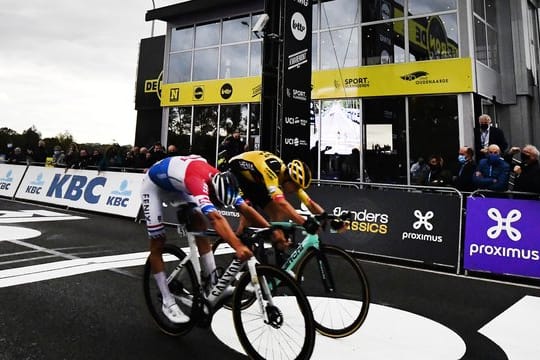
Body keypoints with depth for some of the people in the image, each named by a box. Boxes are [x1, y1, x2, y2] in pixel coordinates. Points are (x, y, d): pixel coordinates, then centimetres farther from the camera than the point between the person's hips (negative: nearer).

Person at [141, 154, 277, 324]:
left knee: (200, 227, -10)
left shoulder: (221, 181, -21)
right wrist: (238, 246, -65)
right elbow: (216, 218, -56)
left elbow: (246, 208, -24)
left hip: (176, 186, 7)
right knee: (158, 243, -6)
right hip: (153, 185, -6)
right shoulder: (198, 181, -44)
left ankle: (213, 284, -4)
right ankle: (168, 302, 5)